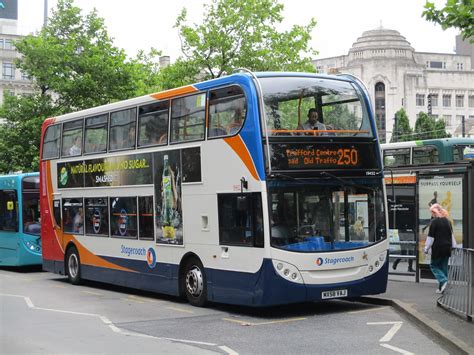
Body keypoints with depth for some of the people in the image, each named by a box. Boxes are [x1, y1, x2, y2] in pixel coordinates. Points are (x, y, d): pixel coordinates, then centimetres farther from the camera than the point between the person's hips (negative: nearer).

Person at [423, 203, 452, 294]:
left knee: (434, 265, 5)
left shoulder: (434, 221, -11)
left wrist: (426, 248, -4)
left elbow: (430, 236, -11)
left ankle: (443, 280, -16)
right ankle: (441, 287, 9)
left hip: (438, 248, -6)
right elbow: (451, 235, 18)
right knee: (444, 267, 11)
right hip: (447, 248, 6)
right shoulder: (448, 221, 11)